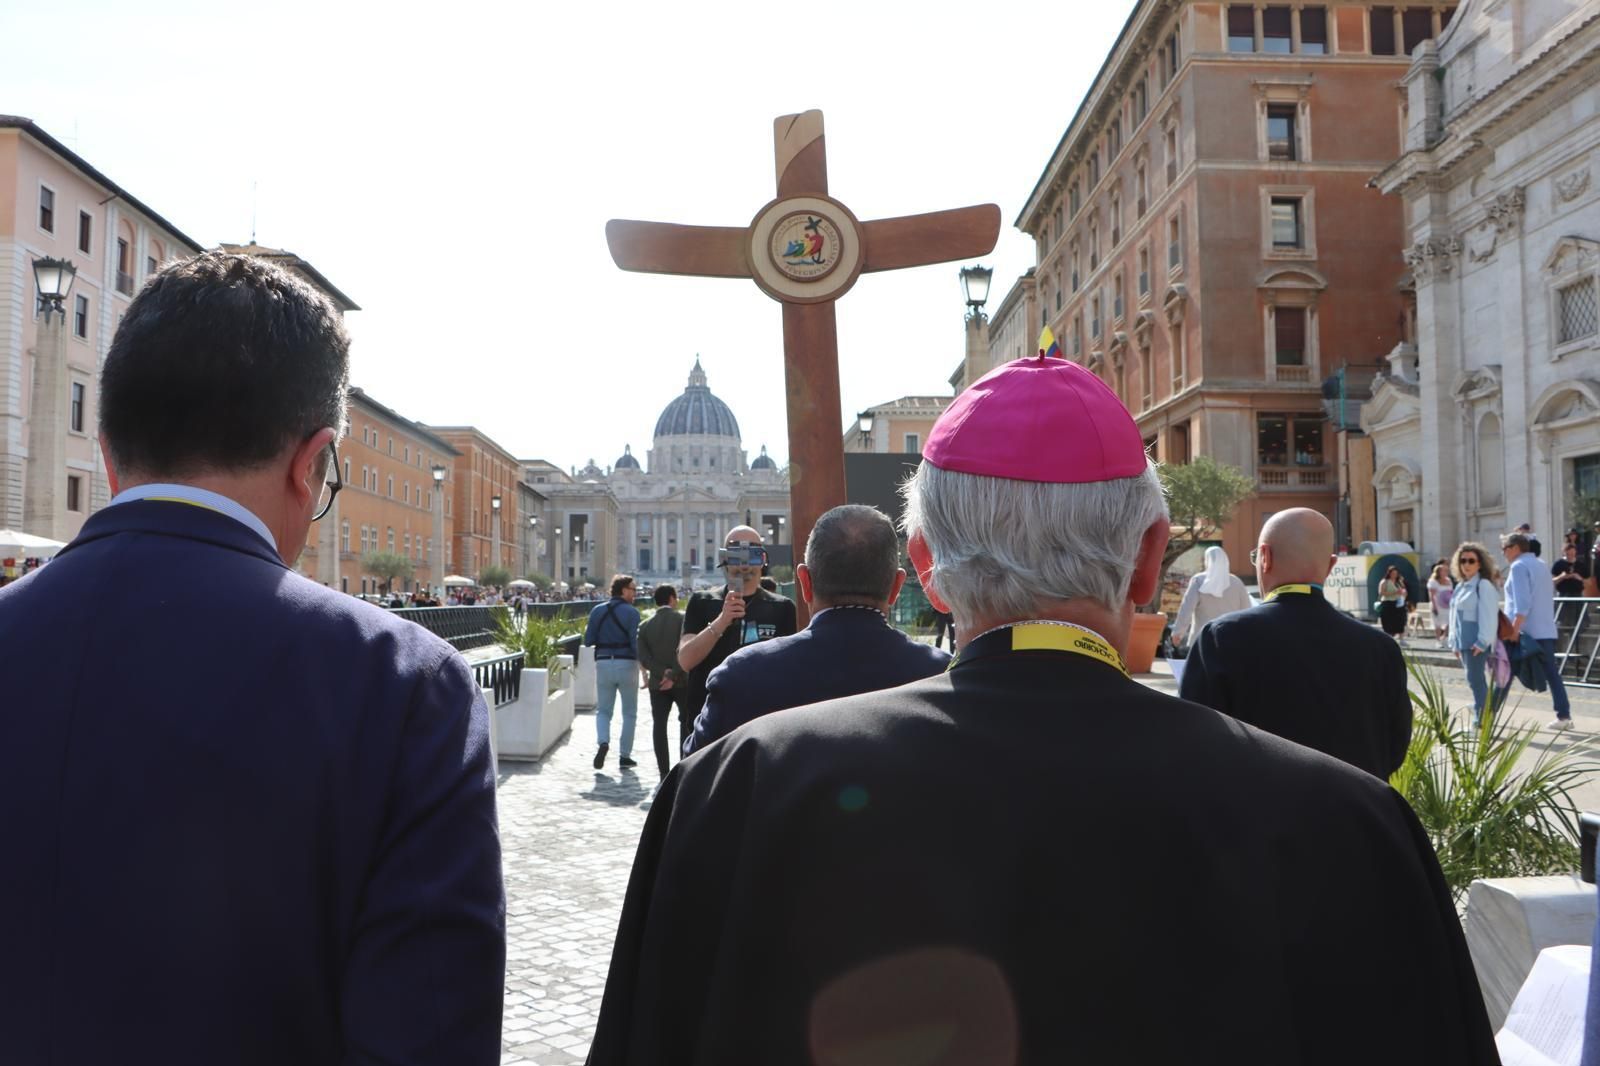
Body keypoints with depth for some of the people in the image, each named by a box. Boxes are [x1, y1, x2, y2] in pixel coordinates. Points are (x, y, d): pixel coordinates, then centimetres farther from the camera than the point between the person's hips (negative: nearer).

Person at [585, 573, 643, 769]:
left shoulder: (598, 611, 4)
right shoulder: (631, 612, -8)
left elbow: (588, 640, 3)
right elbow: (636, 641, -15)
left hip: (603, 663, 3)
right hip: (626, 664, -3)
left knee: (603, 710, 12)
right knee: (629, 713, 10)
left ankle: (603, 742, -15)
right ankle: (625, 756, 11)